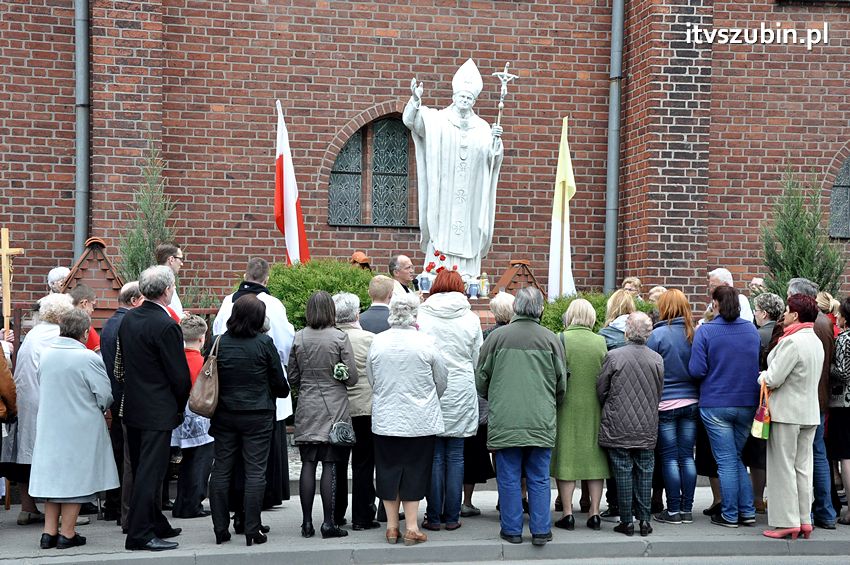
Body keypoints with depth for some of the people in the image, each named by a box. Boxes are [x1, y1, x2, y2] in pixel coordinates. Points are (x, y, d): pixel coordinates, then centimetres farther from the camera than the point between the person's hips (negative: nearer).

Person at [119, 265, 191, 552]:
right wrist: (180, 406, 1)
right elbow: (180, 374, -15)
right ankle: (140, 534, 1)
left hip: (132, 407, 8)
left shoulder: (128, 319, 5)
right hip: (158, 411, -8)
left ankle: (155, 524, 28)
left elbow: (122, 363, 12)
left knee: (141, 470, 16)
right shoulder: (166, 326, -19)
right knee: (150, 472, -3)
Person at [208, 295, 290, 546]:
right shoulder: (264, 343, -10)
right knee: (255, 472, 2)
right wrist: (284, 391, 19)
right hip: (257, 415, -3)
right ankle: (253, 530, 2)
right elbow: (279, 382, -3)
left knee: (221, 470, 10)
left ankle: (220, 529, 13)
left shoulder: (219, 342, -2)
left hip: (224, 414, 3)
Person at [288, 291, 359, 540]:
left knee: (308, 464, 6)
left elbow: (292, 378, 7)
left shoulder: (298, 338, 1)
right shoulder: (340, 337, -8)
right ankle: (329, 523, 1)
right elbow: (352, 378, -7)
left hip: (306, 408, 3)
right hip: (333, 408, -3)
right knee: (330, 465, 0)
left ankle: (307, 522, 8)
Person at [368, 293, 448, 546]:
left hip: (385, 418, 2)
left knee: (388, 469, 11)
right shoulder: (426, 342, -11)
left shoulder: (378, 341, -5)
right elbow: (442, 381, 1)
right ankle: (411, 527, 9)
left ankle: (392, 526, 16)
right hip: (420, 420, -2)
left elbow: (371, 379, 7)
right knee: (414, 471, 7)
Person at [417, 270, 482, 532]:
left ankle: (434, 517, 8)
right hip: (461, 392, 1)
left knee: (435, 456, 5)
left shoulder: (421, 316, -3)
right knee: (455, 456, 7)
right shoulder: (470, 318, 1)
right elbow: (477, 359, 7)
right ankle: (452, 517, 9)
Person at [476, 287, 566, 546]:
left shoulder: (498, 336, -3)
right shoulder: (551, 339, 0)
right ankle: (540, 530, 12)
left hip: (505, 420, -1)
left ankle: (512, 530, 13)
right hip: (542, 422, 1)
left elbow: (481, 379, 5)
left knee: (509, 478, 8)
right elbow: (562, 384, 8)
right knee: (539, 479, 9)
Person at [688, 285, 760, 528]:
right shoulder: (751, 330, 3)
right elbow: (761, 365, 13)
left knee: (726, 461, 2)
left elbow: (696, 370, -15)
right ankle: (747, 511, 15)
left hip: (716, 404, -4)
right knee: (738, 458, 16)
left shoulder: (705, 331, -12)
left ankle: (730, 515, 7)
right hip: (747, 403, 4)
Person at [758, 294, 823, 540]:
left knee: (783, 467, -1)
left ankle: (787, 522, 1)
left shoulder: (792, 341, -18)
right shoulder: (816, 341, 10)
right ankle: (805, 520, 15)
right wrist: (769, 377, 12)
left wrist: (762, 377, 2)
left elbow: (773, 379, -20)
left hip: (787, 412, -8)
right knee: (803, 467, 12)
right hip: (810, 412, 8)